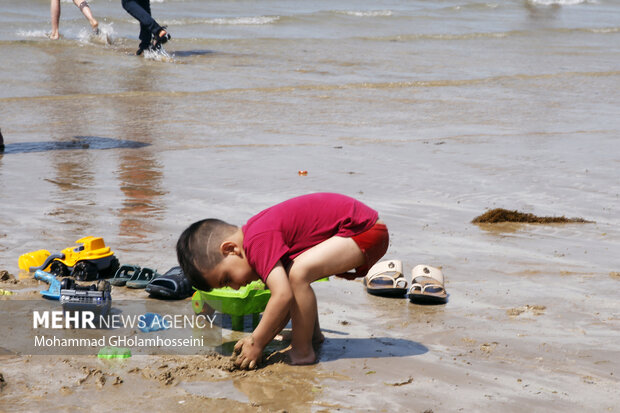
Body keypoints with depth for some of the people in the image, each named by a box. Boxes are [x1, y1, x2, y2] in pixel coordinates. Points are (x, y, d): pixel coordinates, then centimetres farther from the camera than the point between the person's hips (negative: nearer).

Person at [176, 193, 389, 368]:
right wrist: (258, 340, 4)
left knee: (298, 274, -25)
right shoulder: (264, 236, 10)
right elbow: (286, 296, 12)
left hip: (366, 230, -11)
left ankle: (302, 352, -13)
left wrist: (256, 342, -19)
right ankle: (313, 334, 26)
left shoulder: (258, 241, -21)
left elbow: (283, 295, -30)